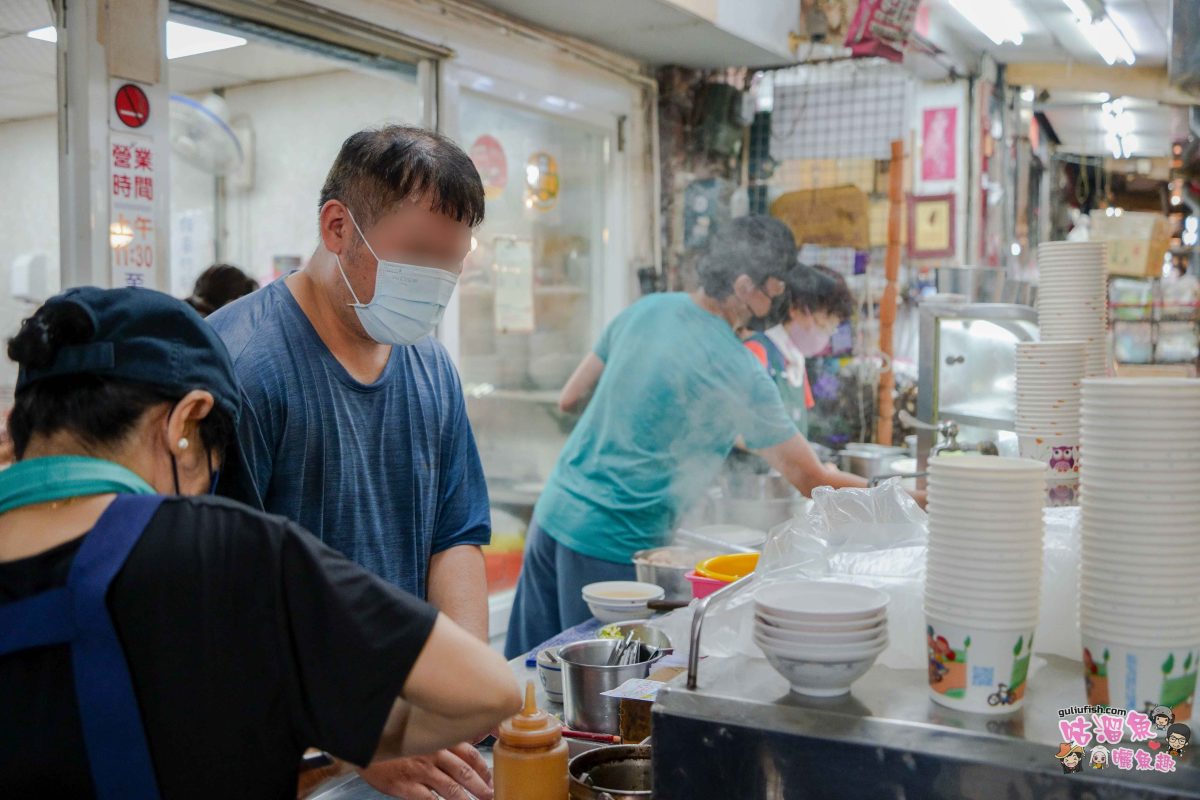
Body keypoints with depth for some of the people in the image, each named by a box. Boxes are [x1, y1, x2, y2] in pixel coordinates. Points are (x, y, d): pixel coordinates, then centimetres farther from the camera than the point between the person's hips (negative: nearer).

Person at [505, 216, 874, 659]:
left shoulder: (645, 309, 4)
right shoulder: (739, 373, -15)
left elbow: (570, 399, 13)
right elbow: (808, 478, -8)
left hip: (554, 511, 7)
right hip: (613, 547, -7)